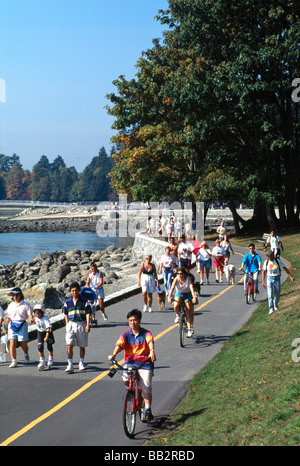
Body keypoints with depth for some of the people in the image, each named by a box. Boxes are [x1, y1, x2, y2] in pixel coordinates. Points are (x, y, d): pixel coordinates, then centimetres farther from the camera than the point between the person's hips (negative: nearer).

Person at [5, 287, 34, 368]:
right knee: (12, 343, -10)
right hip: (12, 325, 3)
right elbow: (8, 318, 14)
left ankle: (26, 355, 36)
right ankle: (14, 361, -9)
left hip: (22, 325, -2)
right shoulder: (10, 305, 9)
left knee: (23, 344, 3)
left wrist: (31, 319, -26)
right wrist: (7, 328, 14)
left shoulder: (25, 305, -2)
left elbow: (30, 314, -5)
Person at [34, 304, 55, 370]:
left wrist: (47, 337, -42)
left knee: (49, 346, 10)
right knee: (40, 346, -11)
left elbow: (48, 328, -36)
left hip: (47, 332, -4)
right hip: (40, 332, 4)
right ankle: (42, 362, -5)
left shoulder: (45, 319, -29)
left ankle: (50, 360, 31)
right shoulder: (36, 317, -9)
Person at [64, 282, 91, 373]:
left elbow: (88, 313, -5)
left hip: (81, 324, -1)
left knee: (82, 346, 9)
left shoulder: (84, 301, -1)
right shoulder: (67, 302, 7)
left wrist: (88, 324, -14)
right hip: (71, 324, 1)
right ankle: (70, 365, -11)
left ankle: (81, 363, 26)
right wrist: (67, 324, 9)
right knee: (69, 346, -10)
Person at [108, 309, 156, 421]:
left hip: (145, 362, -1)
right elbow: (119, 345, -12)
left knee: (146, 387, -9)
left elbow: (150, 342, -19)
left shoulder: (146, 333, 0)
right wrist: (113, 354, -33)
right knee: (126, 379, -26)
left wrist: (152, 352, -42)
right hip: (130, 361, 1)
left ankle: (148, 410, 5)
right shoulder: (125, 335, 4)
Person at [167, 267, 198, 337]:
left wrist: (194, 297, -49)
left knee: (189, 312, -11)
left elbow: (191, 287, -34)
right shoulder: (176, 279, -18)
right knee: (176, 306, -30)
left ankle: (189, 329, -4)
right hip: (179, 294, 1)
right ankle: (178, 315, 4)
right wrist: (169, 297, -45)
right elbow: (172, 288, -29)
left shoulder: (188, 279, -21)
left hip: (187, 295, -1)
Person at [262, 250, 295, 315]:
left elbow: (285, 268, -1)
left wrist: (290, 276, -6)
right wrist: (263, 281, 2)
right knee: (270, 294, -11)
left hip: (277, 278, 0)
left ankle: (275, 304, 35)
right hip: (269, 279, 0)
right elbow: (264, 272, 9)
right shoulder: (266, 262, 1)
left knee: (277, 294, 5)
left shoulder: (278, 261, -4)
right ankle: (271, 309, -14)